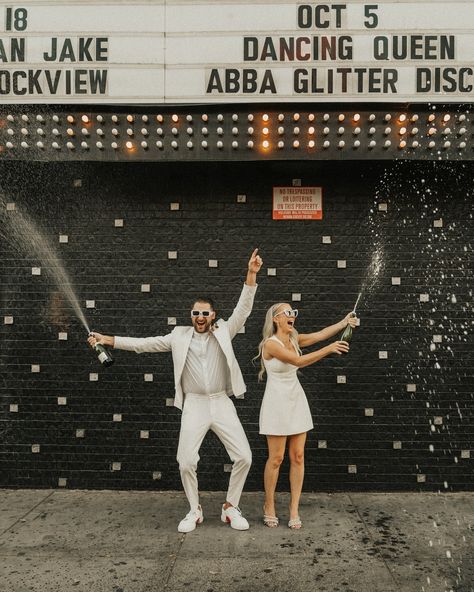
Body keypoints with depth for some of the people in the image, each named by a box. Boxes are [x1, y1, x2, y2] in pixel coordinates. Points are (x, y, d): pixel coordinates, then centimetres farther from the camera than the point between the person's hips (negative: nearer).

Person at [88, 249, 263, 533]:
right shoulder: (180, 336, 4)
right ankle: (195, 510, 18)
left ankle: (231, 507, 16)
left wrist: (252, 275, -20)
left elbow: (243, 309, -8)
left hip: (222, 403, 0)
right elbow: (144, 343, 2)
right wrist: (108, 340, -5)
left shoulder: (224, 331, 2)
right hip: (194, 405, 0)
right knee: (186, 461, -6)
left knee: (244, 457, -5)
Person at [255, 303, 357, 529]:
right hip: (277, 402, -6)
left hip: (296, 400, 6)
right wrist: (329, 350, -27)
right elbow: (299, 361, -23)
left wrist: (344, 323, -17)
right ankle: (269, 506, 20)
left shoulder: (294, 339, 8)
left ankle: (294, 509, 14)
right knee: (276, 458, 1)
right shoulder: (271, 343, -14)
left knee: (298, 457, 5)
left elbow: (320, 334, -4)